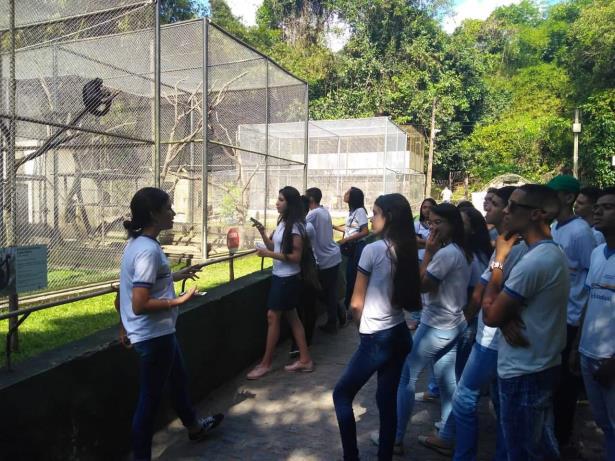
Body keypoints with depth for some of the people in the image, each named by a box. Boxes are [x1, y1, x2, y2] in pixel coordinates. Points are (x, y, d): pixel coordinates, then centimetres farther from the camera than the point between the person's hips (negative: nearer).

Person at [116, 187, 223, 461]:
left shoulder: (138, 242, 6)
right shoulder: (148, 250, -26)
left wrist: (174, 276, 19)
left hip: (157, 333, 11)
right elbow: (139, 305, -28)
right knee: (150, 399, 6)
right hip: (153, 336, -11)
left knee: (178, 379, 28)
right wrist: (179, 301, -21)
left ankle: (194, 426, 51)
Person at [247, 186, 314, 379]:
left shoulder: (295, 226, -18)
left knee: (273, 316, -2)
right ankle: (305, 360, 21)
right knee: (291, 316, 12)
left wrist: (268, 254, -23)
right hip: (280, 276, 9)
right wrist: (262, 232, -2)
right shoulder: (282, 222, 9)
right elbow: (274, 247, 11)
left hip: (288, 278, -9)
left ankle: (265, 363, 10)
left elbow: (296, 257, -21)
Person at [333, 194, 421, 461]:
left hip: (376, 339, -7)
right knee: (388, 400, 16)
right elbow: (410, 299, 10)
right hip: (400, 335, 7)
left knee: (342, 394, 10)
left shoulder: (373, 250, -16)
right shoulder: (407, 251, 3)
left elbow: (356, 304, -10)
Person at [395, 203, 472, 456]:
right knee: (447, 381, 15)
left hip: (436, 326, -10)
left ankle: (396, 437, 12)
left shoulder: (446, 252, -22)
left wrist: (428, 251, -17)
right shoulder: (463, 251, 9)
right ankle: (445, 438, 25)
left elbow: (422, 284, -19)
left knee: (406, 376, 2)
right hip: (453, 324, 10)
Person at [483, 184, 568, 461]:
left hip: (523, 372, -9)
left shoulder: (534, 261, -26)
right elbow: (508, 301, 7)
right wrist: (506, 319, -17)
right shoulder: (553, 253, 7)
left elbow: (490, 315, -19)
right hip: (542, 365, 9)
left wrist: (499, 260, -14)